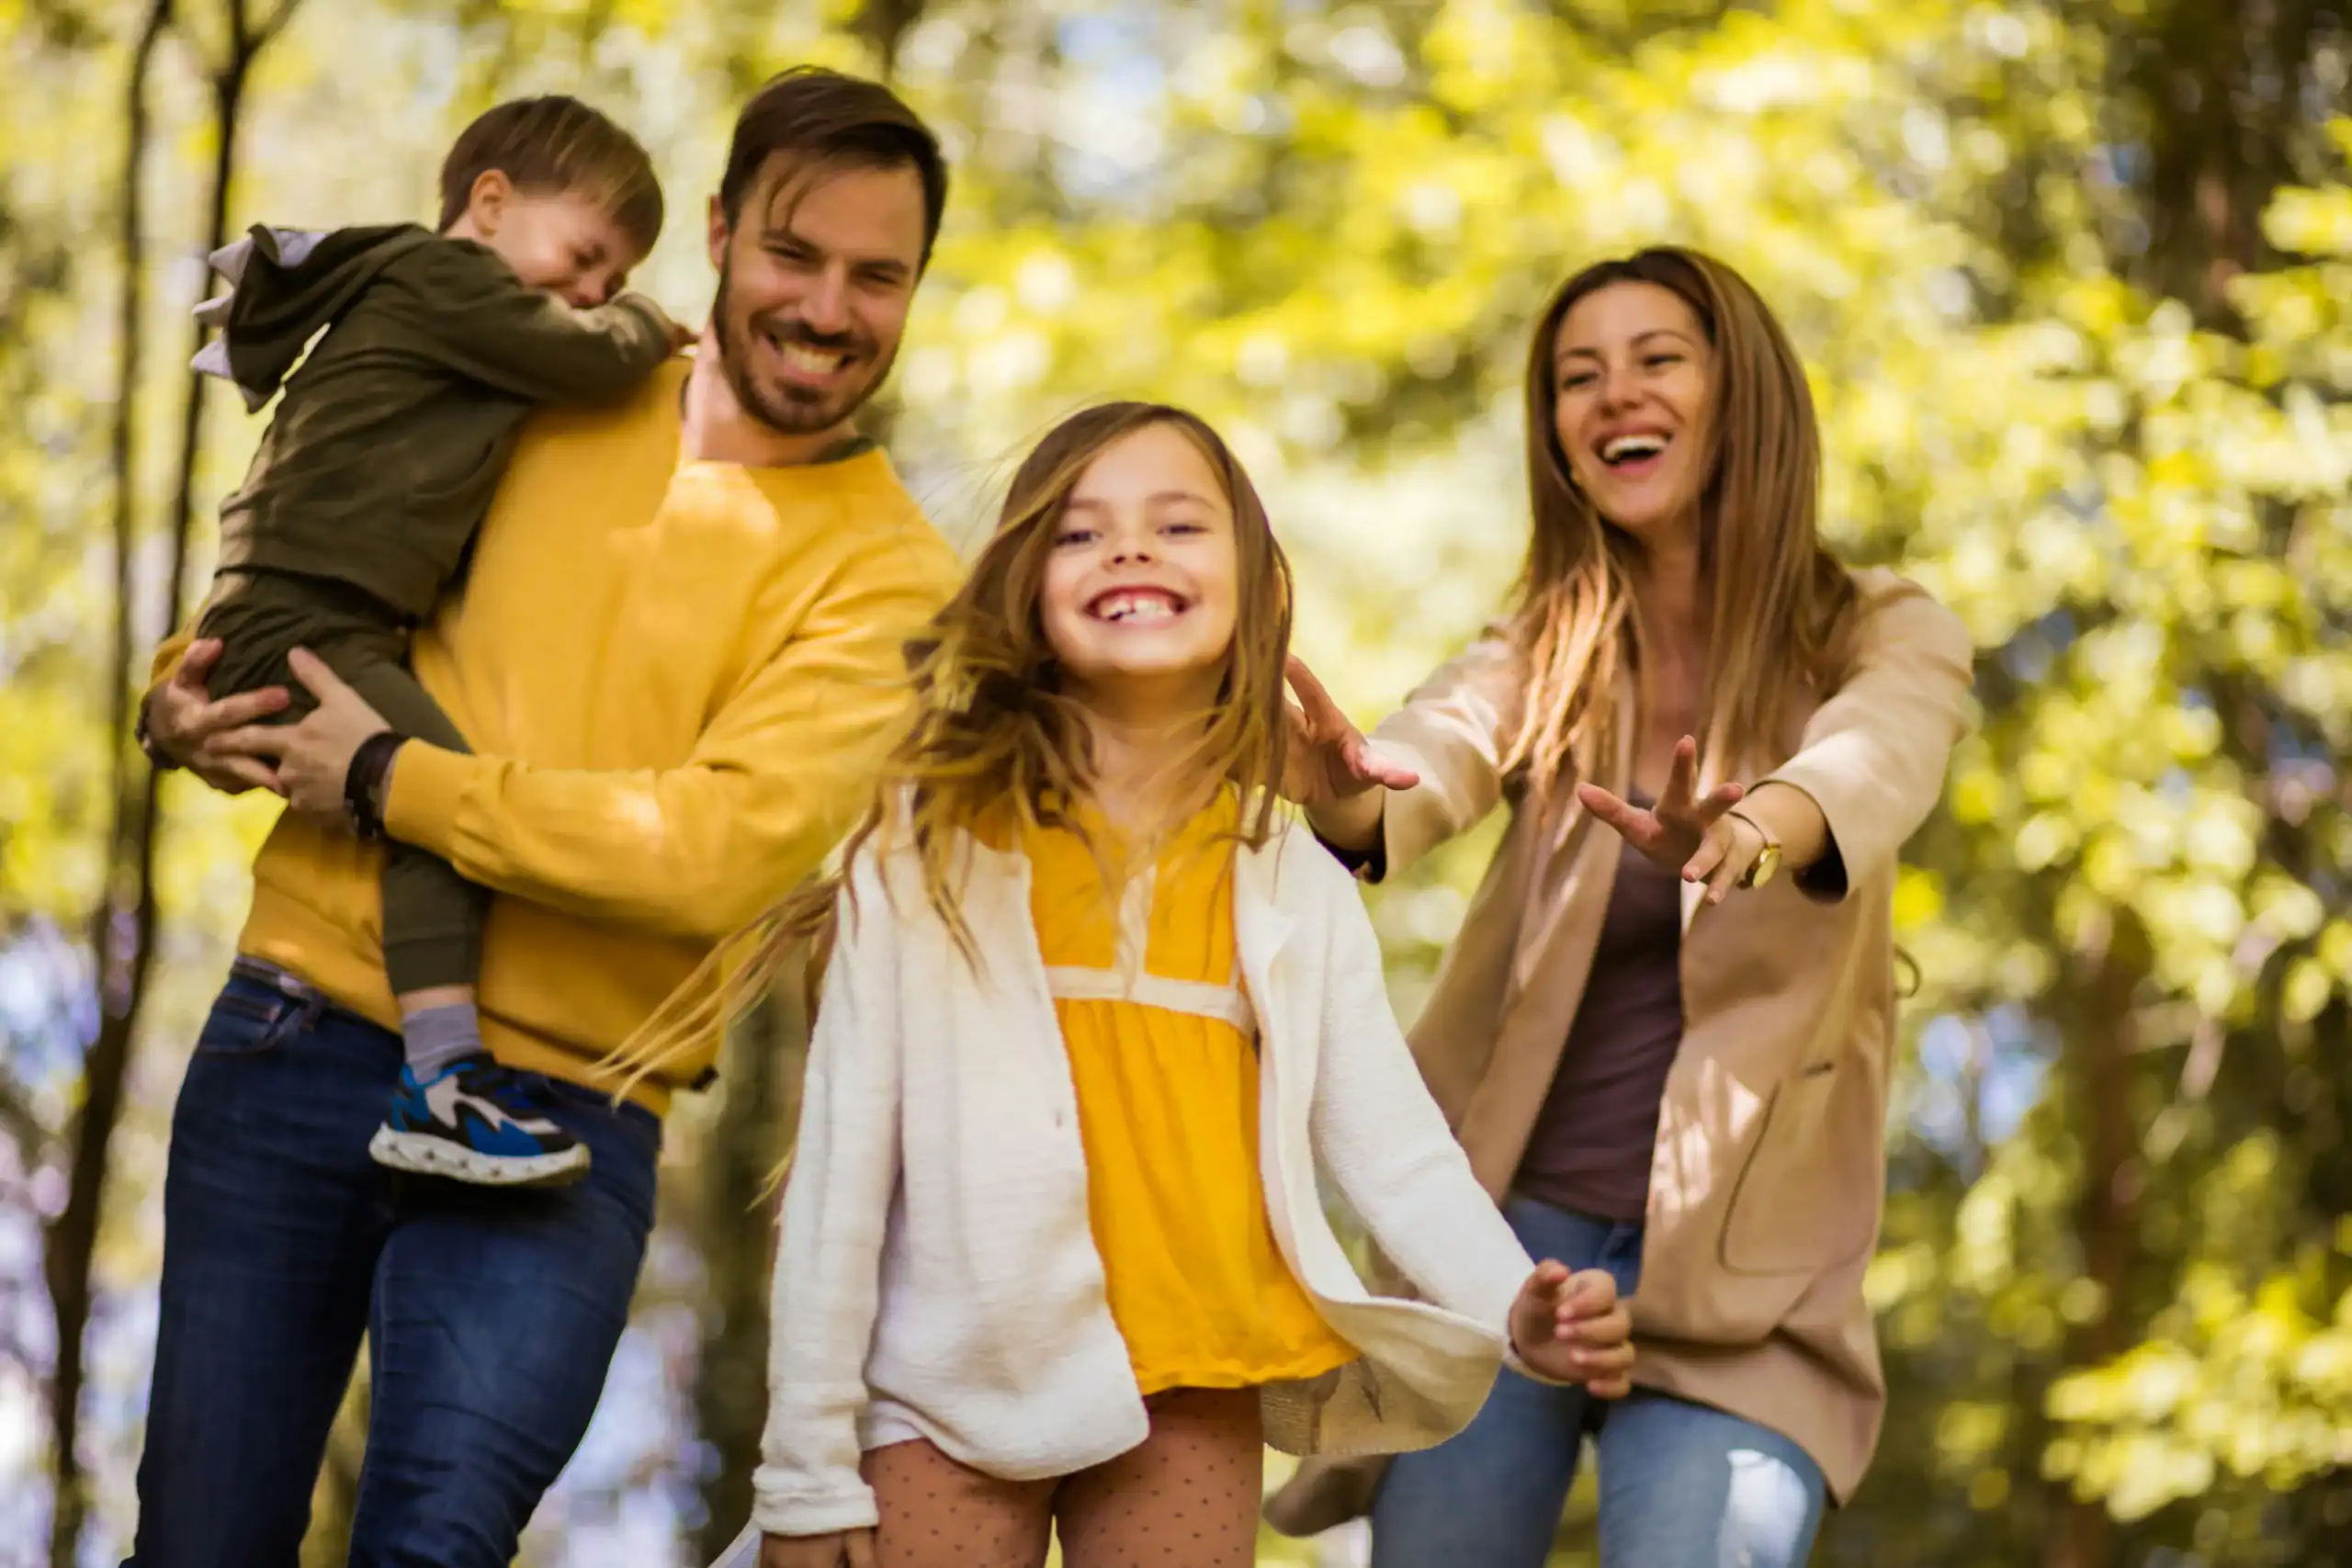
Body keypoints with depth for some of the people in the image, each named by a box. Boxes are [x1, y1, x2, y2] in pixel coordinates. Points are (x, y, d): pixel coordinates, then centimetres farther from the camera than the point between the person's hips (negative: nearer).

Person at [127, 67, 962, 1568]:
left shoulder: (888, 577, -3)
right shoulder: (543, 399, 9)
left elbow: (726, 850, -17)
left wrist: (392, 781, -12)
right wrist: (191, 692, 5)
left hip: (553, 1126, -3)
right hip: (297, 1041, 3)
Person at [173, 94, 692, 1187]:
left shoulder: (427, 301, 28)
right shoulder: (439, 277, -3)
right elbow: (594, 359, -11)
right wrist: (648, 327, 9)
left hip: (338, 631, 11)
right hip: (298, 622, -11)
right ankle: (440, 1085, -30)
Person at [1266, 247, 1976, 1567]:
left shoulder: (1885, 640, -1)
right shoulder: (1541, 661, 5)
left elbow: (1867, 769, -24)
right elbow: (1428, 763, -16)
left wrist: (1744, 835, -46)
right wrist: (1343, 795, -40)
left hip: (1736, 1274, -2)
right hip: (1505, 1226, 2)